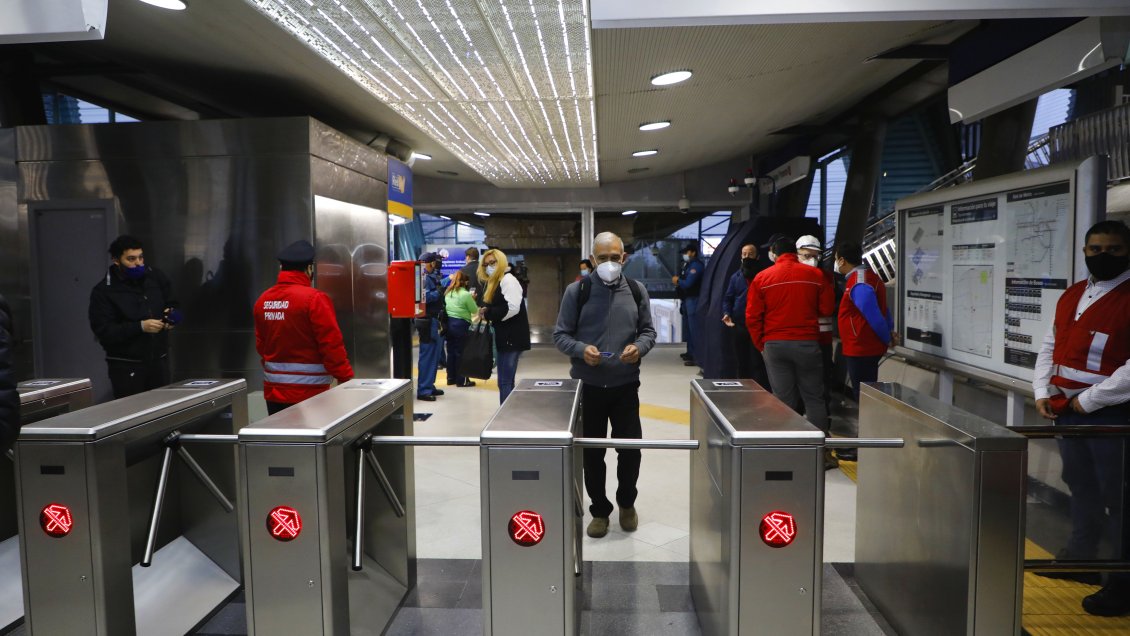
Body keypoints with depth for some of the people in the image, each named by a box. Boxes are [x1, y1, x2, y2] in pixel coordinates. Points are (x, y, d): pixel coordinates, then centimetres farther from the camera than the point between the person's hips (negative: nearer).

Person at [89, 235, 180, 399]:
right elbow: (103, 331, -13)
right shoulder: (103, 291, -7)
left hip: (159, 360, 4)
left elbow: (172, 304, 17)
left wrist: (172, 315, -6)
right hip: (126, 367, -4)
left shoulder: (155, 277, 6)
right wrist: (140, 327, -23)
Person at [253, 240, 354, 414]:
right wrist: (346, 378, -8)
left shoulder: (262, 300, 5)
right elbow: (332, 345, -17)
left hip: (273, 391, 6)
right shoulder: (314, 299, -15)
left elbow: (260, 345, 12)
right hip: (309, 393, -6)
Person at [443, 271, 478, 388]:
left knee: (451, 352, 14)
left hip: (449, 323, 7)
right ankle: (461, 380, 7)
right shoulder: (466, 295, -15)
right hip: (461, 325, -6)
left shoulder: (448, 293, 6)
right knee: (461, 353, 1)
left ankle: (451, 378, 21)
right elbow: (474, 310, -7)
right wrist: (472, 299, 7)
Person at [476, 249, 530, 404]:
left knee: (505, 382, -8)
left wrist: (488, 313, -14)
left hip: (512, 337, -10)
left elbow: (512, 308, -24)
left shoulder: (508, 280, -12)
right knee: (507, 381, 15)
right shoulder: (493, 282, 18)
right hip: (505, 337, 10)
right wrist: (484, 313, 2)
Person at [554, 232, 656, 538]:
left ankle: (627, 502, 34)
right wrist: (581, 349, -21)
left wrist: (639, 347, -12)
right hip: (587, 385, -1)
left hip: (626, 385, 2)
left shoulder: (636, 291, 4)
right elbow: (560, 335, -2)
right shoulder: (577, 291, -5)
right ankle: (600, 509, 28)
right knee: (592, 451, 9)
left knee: (630, 447, 8)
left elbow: (648, 330, 10)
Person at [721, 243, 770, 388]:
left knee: (757, 363, -8)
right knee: (742, 362, 14)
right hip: (738, 325, 5)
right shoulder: (735, 277, 12)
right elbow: (727, 298, 16)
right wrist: (726, 313, -3)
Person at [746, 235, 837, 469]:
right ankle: (822, 453, 13)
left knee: (783, 400, 7)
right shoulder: (815, 275, -1)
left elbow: (752, 317, -1)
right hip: (807, 343, 0)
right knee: (814, 398, 9)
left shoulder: (762, 278, -1)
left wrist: (761, 344, 9)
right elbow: (827, 309, 3)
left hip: (774, 344, 1)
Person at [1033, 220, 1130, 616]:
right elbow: (1049, 348, 16)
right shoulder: (1071, 296, 12)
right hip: (1067, 410, 8)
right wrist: (1043, 392, 4)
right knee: (1081, 488, 20)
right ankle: (1080, 558, 35)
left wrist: (1089, 400, -17)